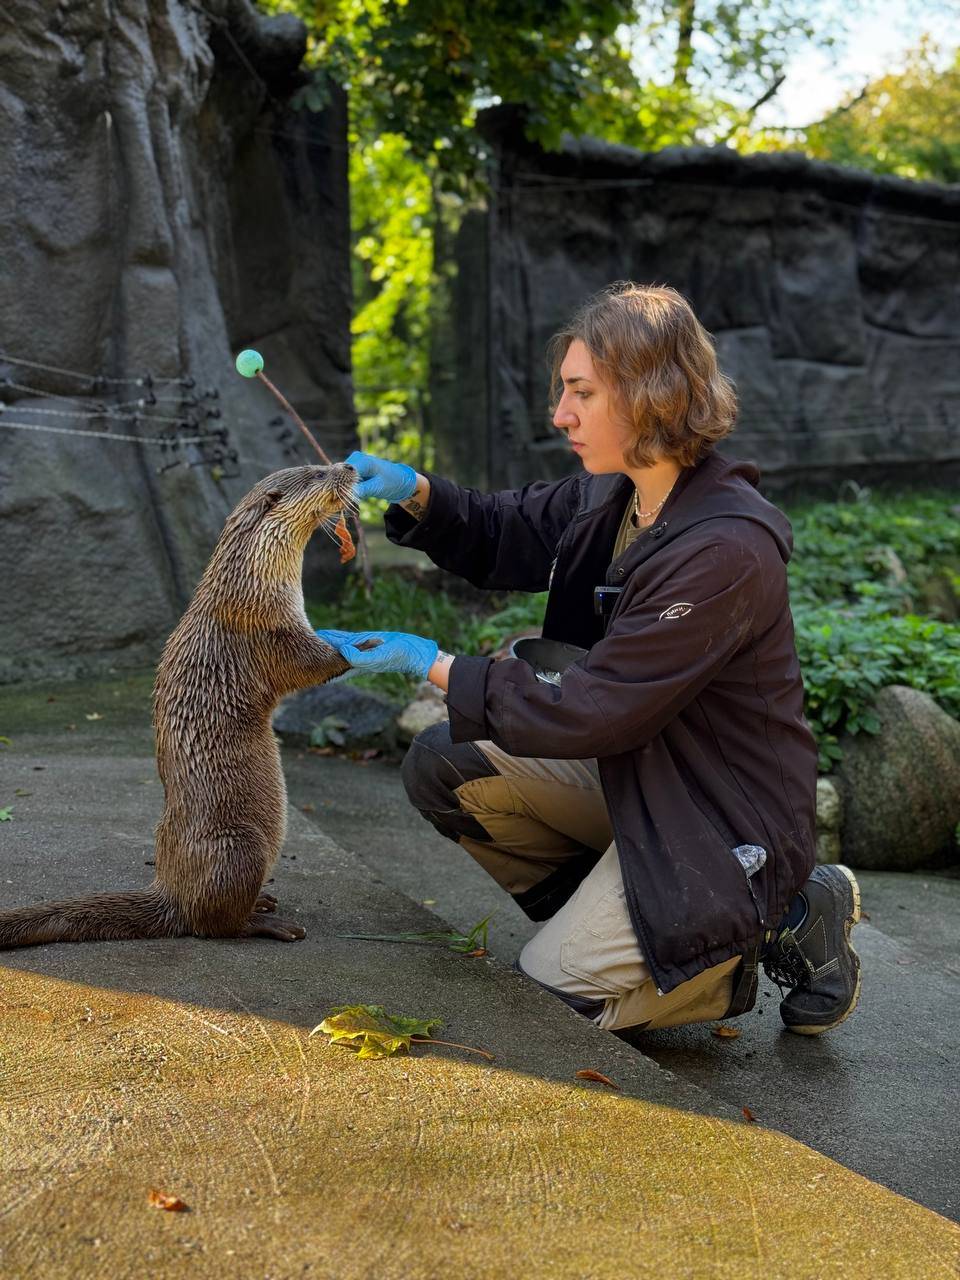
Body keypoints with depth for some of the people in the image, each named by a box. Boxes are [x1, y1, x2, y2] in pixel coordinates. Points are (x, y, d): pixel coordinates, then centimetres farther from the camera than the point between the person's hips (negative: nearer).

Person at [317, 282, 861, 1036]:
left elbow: (591, 714, -27)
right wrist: (415, 492, -8)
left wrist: (433, 664, -20)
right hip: (629, 770, 8)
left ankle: (789, 924, 5)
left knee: (546, 996, -7)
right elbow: (500, 538, 13)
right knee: (444, 767, -4)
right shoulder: (611, 496, -3)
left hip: (724, 824, -8)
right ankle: (603, 912, 10)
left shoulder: (725, 551, -29)